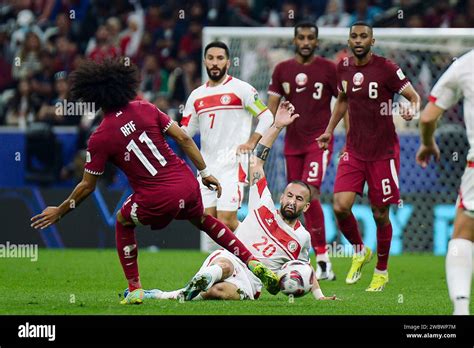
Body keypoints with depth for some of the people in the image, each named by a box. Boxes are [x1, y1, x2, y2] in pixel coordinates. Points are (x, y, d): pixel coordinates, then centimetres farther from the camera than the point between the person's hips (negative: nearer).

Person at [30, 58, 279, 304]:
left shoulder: (99, 139, -7)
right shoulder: (145, 109, 3)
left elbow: (87, 186, 0)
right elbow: (183, 138, 2)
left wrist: (60, 211, 13)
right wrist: (205, 172, 11)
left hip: (156, 201, -4)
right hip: (187, 184, 4)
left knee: (123, 222, 27)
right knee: (202, 219, 34)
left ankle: (135, 290, 22)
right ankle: (253, 262, 27)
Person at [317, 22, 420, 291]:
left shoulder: (386, 68, -12)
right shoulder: (343, 67, 4)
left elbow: (414, 96, -8)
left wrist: (412, 111, -30)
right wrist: (330, 130, 15)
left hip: (383, 152, -4)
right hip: (354, 150, 4)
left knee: (380, 214, 3)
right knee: (341, 206, -11)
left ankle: (382, 271, 23)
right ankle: (360, 251, 17)